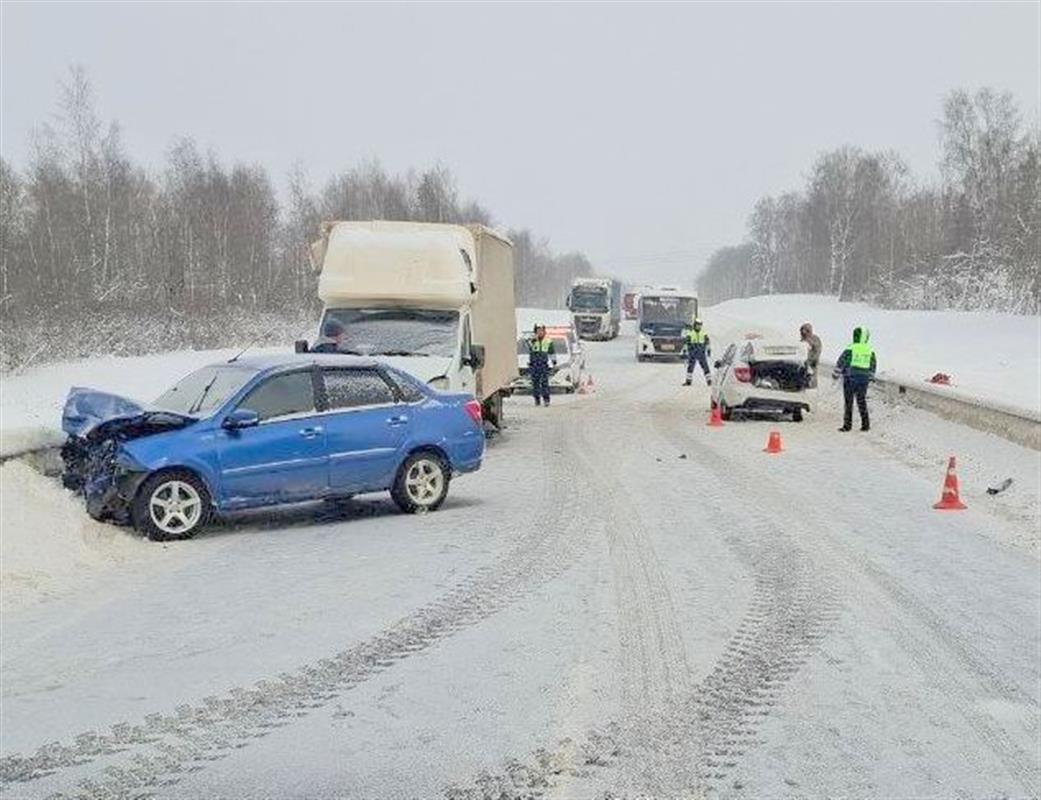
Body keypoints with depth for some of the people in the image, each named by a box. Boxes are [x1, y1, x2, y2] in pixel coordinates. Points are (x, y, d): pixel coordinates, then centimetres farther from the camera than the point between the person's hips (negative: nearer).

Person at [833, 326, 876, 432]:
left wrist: (836, 374, 6)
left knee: (848, 402, 2)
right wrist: (870, 377, 26)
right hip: (864, 379, 4)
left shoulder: (850, 349, -12)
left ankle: (847, 425, 2)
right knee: (862, 401, 15)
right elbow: (873, 365, 13)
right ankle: (865, 424, 15)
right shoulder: (870, 350, 2)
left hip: (850, 378, -4)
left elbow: (841, 362, -7)